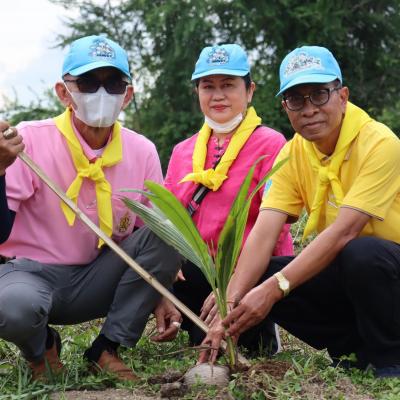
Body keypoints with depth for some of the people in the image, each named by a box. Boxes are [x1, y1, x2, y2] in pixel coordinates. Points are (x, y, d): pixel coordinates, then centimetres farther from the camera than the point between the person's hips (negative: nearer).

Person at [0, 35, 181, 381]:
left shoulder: (142, 151, -2)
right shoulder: (30, 141, -13)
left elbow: (156, 241, 9)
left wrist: (161, 295, -3)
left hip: (97, 281, 4)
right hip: (31, 273, -4)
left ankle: (108, 348, -7)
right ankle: (41, 347, 1)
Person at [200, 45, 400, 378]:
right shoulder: (293, 154, -2)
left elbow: (343, 231, -28)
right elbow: (264, 232, -12)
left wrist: (274, 288, -34)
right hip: (343, 270, 6)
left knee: (361, 252, -38)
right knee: (256, 276, -15)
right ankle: (357, 350, 0)